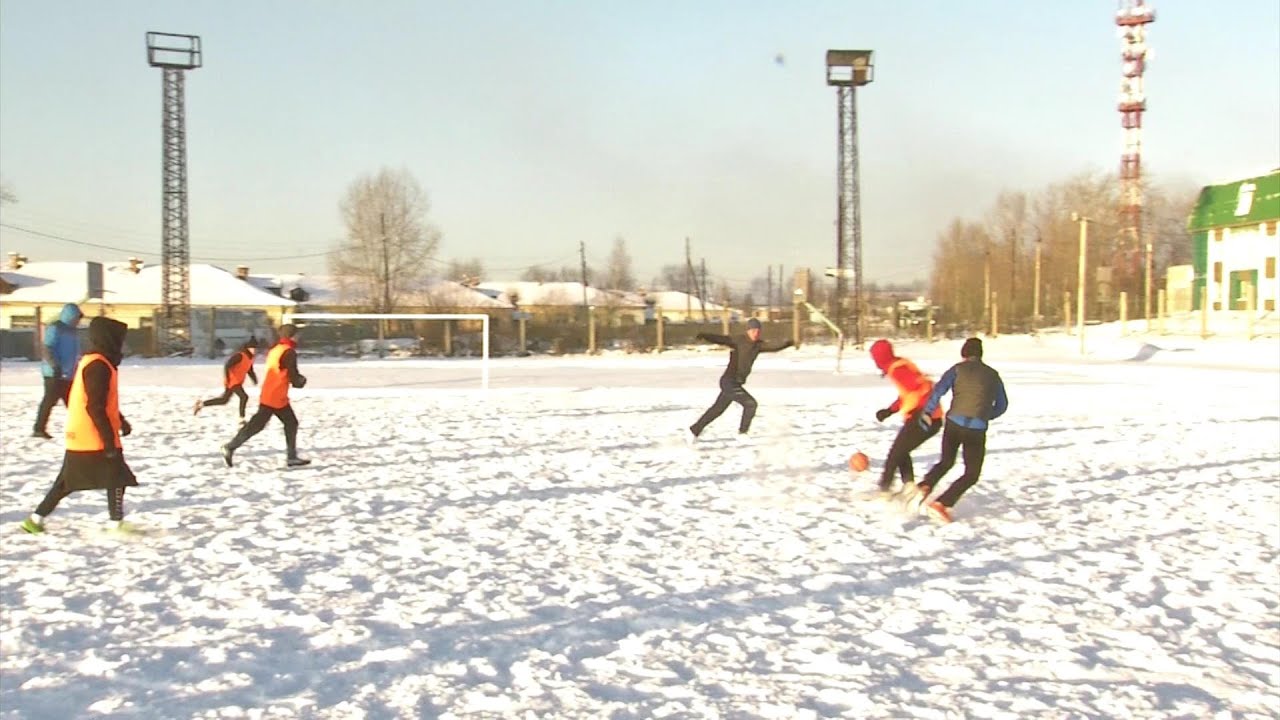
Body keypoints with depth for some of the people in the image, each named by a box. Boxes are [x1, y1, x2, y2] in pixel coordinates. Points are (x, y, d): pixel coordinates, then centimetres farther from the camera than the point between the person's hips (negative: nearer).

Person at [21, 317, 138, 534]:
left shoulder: (87, 361, 14)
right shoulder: (99, 366, -18)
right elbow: (95, 408, -22)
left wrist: (120, 420, 26)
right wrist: (109, 440, -20)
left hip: (79, 437, 9)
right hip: (95, 439, -9)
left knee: (67, 482, 14)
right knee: (117, 477, 0)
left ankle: (36, 519, 16)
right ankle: (117, 524, 2)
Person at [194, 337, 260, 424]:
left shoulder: (249, 357, 8)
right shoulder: (239, 355, -20)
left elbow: (250, 370, 17)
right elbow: (227, 365, -25)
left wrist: (255, 379, 3)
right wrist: (227, 379, -29)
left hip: (237, 381, 10)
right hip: (232, 381, -10)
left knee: (224, 400, 16)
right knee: (244, 397, -20)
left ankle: (201, 404, 29)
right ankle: (242, 420, -15)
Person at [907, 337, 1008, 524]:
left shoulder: (958, 369, 6)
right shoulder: (993, 374, 14)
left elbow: (939, 390, -9)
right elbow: (1002, 405, 19)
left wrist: (927, 412, -3)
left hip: (954, 424, 1)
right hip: (977, 430, -1)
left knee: (946, 462, 24)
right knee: (972, 474, 10)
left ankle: (924, 488, 0)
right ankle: (941, 504, -6)